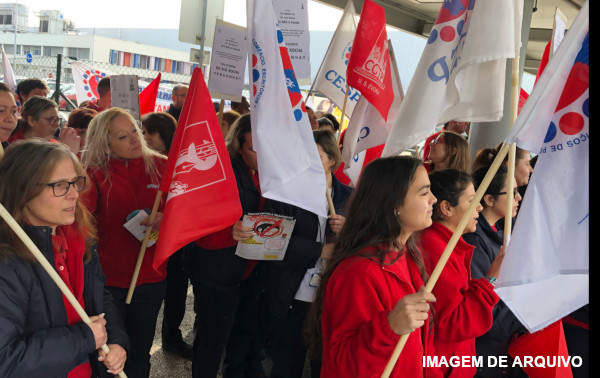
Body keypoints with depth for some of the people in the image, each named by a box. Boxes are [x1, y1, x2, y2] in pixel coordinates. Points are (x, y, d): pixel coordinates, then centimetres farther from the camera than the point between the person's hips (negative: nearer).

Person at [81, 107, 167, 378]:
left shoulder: (161, 166, -3)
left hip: (151, 277, 2)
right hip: (107, 280, -2)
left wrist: (165, 218, -21)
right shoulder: (93, 173, -9)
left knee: (140, 353, 20)